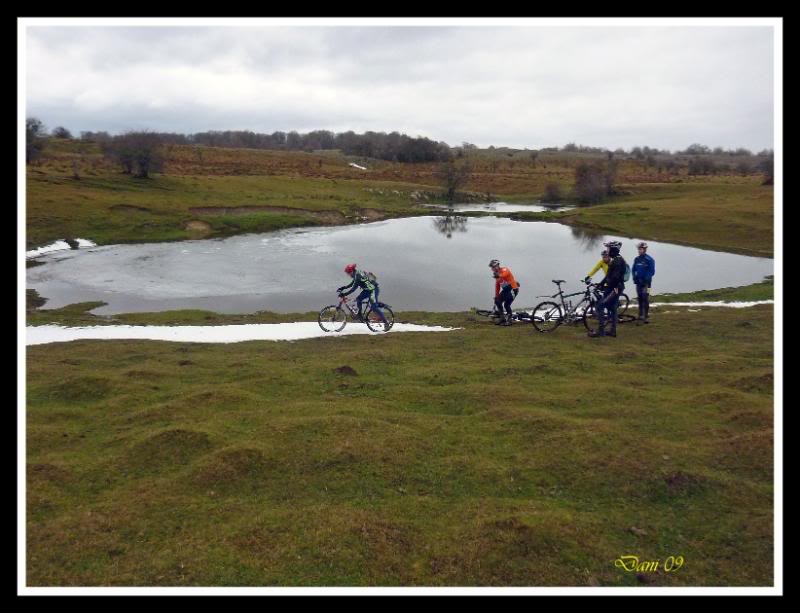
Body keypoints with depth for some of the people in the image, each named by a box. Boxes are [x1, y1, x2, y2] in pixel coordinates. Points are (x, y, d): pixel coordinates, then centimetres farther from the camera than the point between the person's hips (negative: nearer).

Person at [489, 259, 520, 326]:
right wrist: (496, 297, 11)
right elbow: (497, 287, 14)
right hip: (505, 289, 8)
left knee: (506, 304, -15)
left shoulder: (504, 270, -14)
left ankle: (509, 320, 2)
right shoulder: (497, 275, 11)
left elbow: (504, 274, -39)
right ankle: (501, 318, 6)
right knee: (497, 301, -5)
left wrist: (498, 276, -61)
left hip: (513, 288, -8)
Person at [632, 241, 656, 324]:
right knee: (640, 299, 10)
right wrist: (634, 278, 1)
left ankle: (646, 316, 0)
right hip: (638, 282, 5)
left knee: (645, 299, -5)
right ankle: (640, 315, 18)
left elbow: (652, 272, -9)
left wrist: (645, 279, -16)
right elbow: (633, 269, 16)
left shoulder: (649, 260, -8)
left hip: (646, 283, -5)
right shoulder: (636, 259, 9)